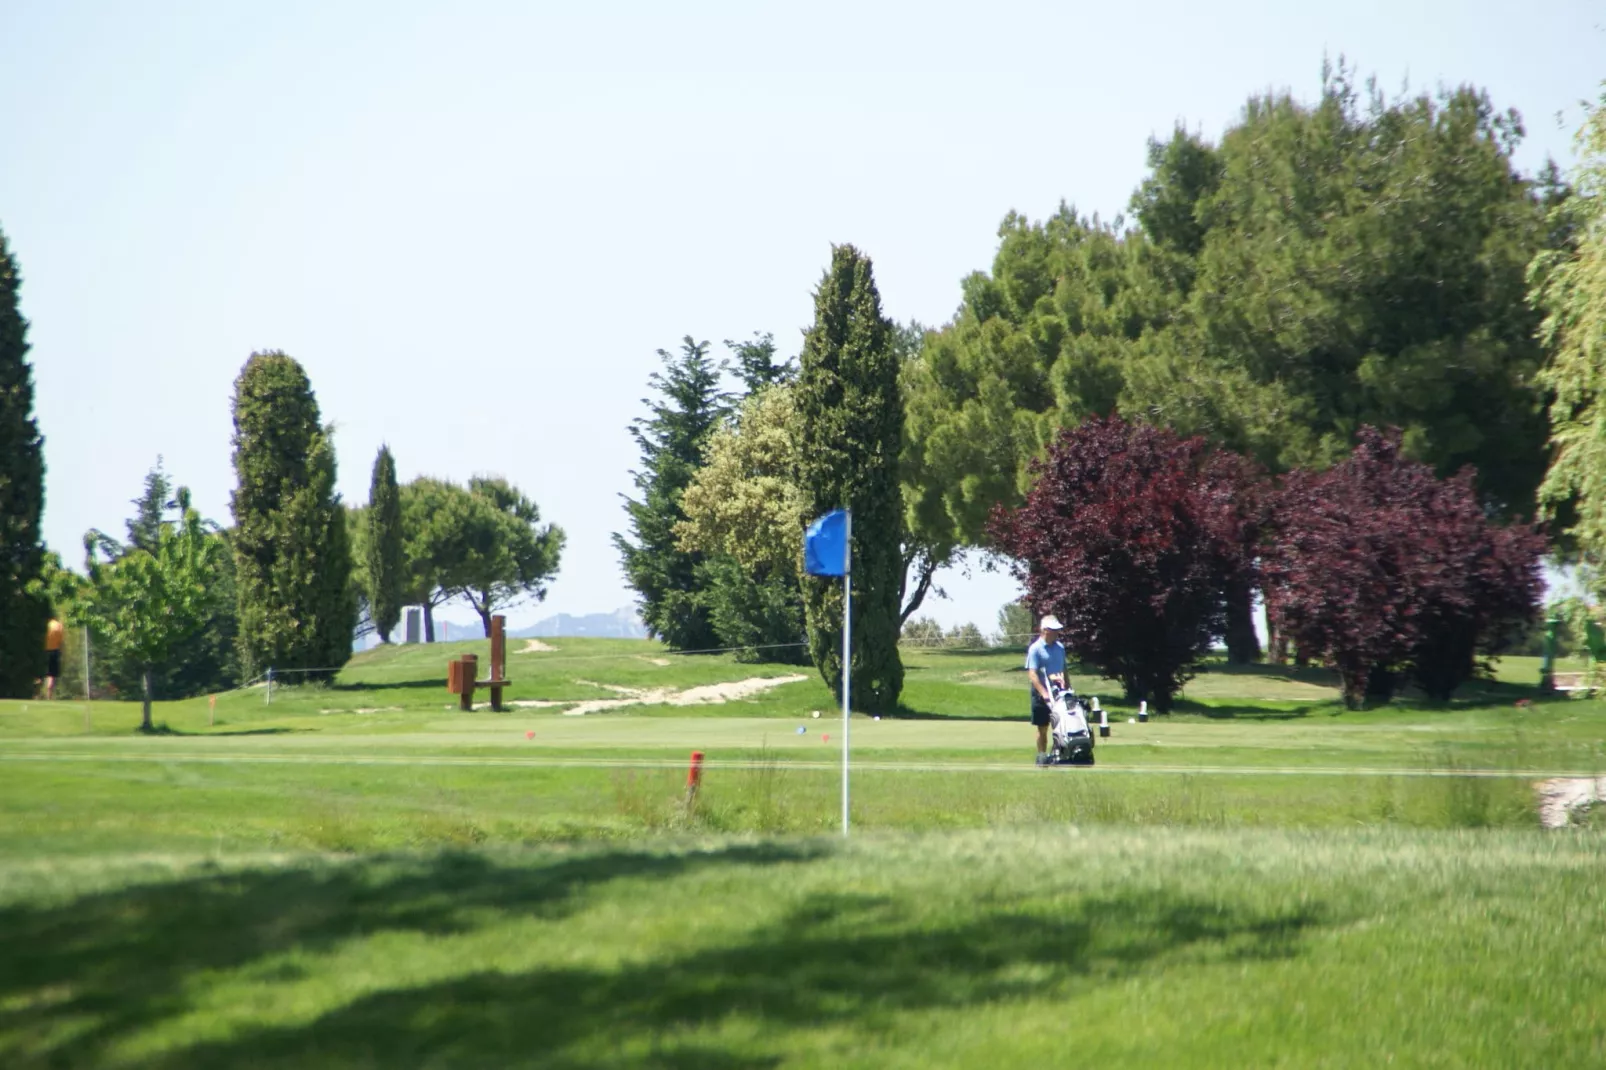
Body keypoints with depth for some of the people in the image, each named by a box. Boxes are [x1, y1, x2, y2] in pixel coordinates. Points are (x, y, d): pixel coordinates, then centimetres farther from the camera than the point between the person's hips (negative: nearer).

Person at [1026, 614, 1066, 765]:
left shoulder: (1059, 648, 7)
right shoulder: (1035, 648, -12)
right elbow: (1032, 673, -18)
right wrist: (1044, 693, -26)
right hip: (1041, 692, -5)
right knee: (1042, 727, 3)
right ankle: (1042, 756, 12)